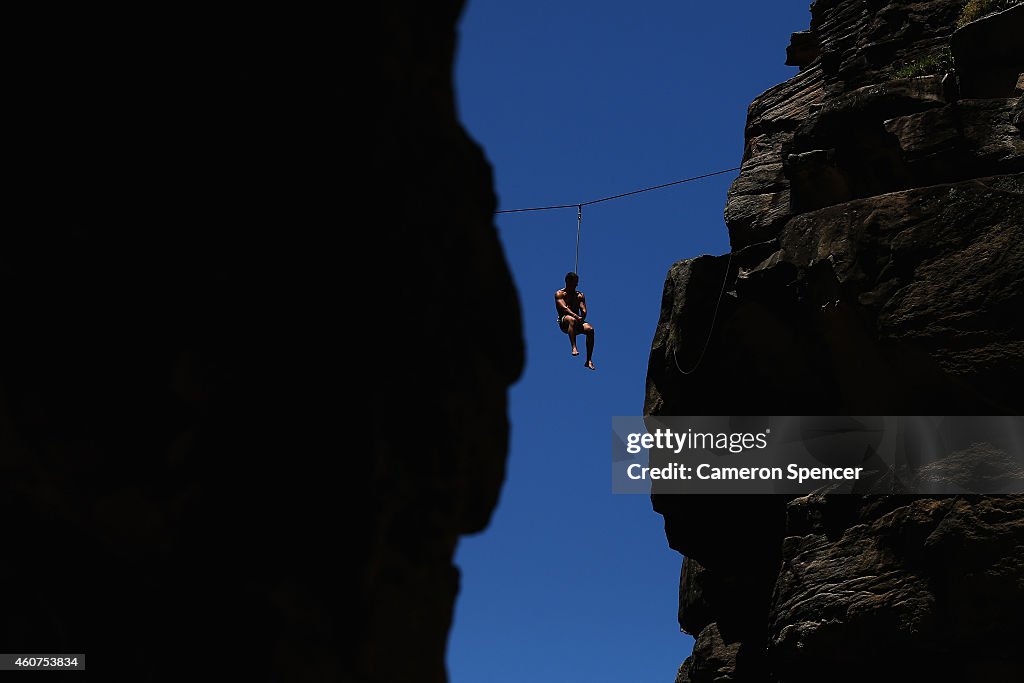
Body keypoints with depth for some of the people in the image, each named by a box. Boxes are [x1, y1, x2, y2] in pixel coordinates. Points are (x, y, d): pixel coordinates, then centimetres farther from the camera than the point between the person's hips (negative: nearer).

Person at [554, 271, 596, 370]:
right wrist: (576, 316, -32)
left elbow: (584, 311, 4)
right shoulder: (559, 294, 3)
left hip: (578, 321, 4)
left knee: (590, 329, -26)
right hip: (564, 322, -4)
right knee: (572, 320, -39)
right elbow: (564, 308, -15)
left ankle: (589, 360, -26)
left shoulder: (580, 295, 15)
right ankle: (574, 347, -48)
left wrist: (581, 318, -19)